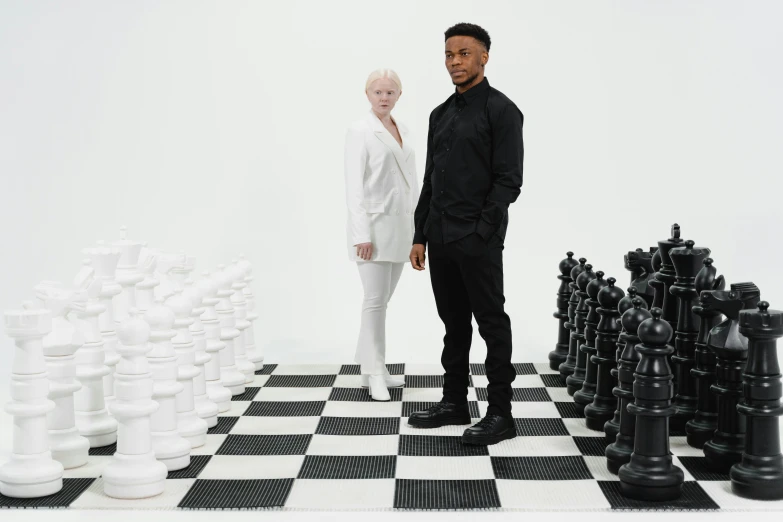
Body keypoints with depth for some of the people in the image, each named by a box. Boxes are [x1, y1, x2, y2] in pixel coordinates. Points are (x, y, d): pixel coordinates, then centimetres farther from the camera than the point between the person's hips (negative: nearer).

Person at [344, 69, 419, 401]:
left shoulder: (403, 130, 14)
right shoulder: (360, 131, -6)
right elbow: (354, 185, -11)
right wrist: (362, 234, -18)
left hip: (401, 226, 7)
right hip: (374, 225, -6)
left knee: (382, 299, 11)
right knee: (376, 301, -4)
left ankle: (369, 366, 19)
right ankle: (375, 373, 4)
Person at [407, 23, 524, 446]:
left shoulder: (500, 110, -7)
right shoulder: (441, 114, 15)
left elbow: (508, 181, -13)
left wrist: (480, 232, -17)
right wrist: (420, 236, 13)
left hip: (478, 241, -7)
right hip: (440, 240, 7)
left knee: (492, 324, 0)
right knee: (454, 323, 14)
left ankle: (500, 414, 6)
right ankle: (454, 402, 24)